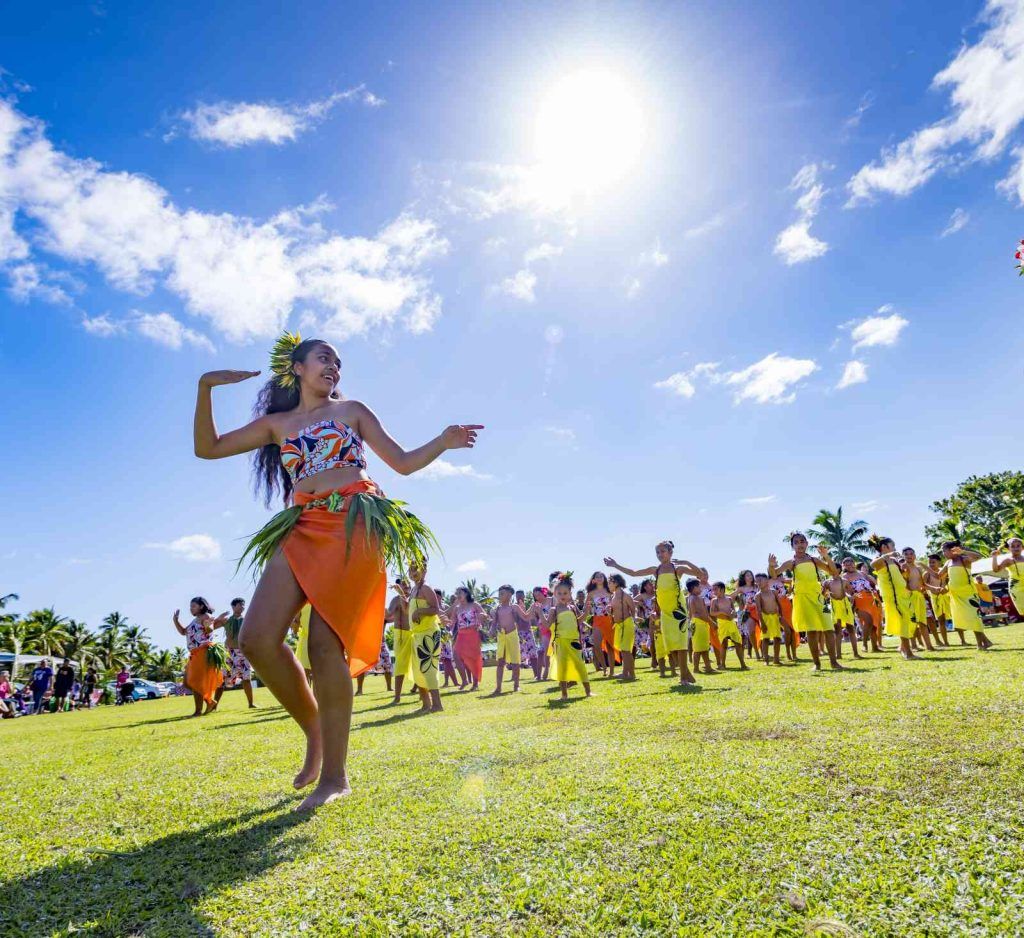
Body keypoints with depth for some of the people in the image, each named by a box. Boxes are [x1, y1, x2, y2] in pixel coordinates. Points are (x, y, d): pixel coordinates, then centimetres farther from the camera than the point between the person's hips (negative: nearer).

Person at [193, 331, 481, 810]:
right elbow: (207, 447, 17)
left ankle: (334, 774, -2)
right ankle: (314, 730, 9)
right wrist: (206, 387, 6)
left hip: (354, 526, -3)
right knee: (257, 639, -14)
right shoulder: (276, 423, 22)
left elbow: (403, 462, 16)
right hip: (303, 531, 3)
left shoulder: (352, 410, 17)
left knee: (326, 645, -13)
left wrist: (443, 441, -1)